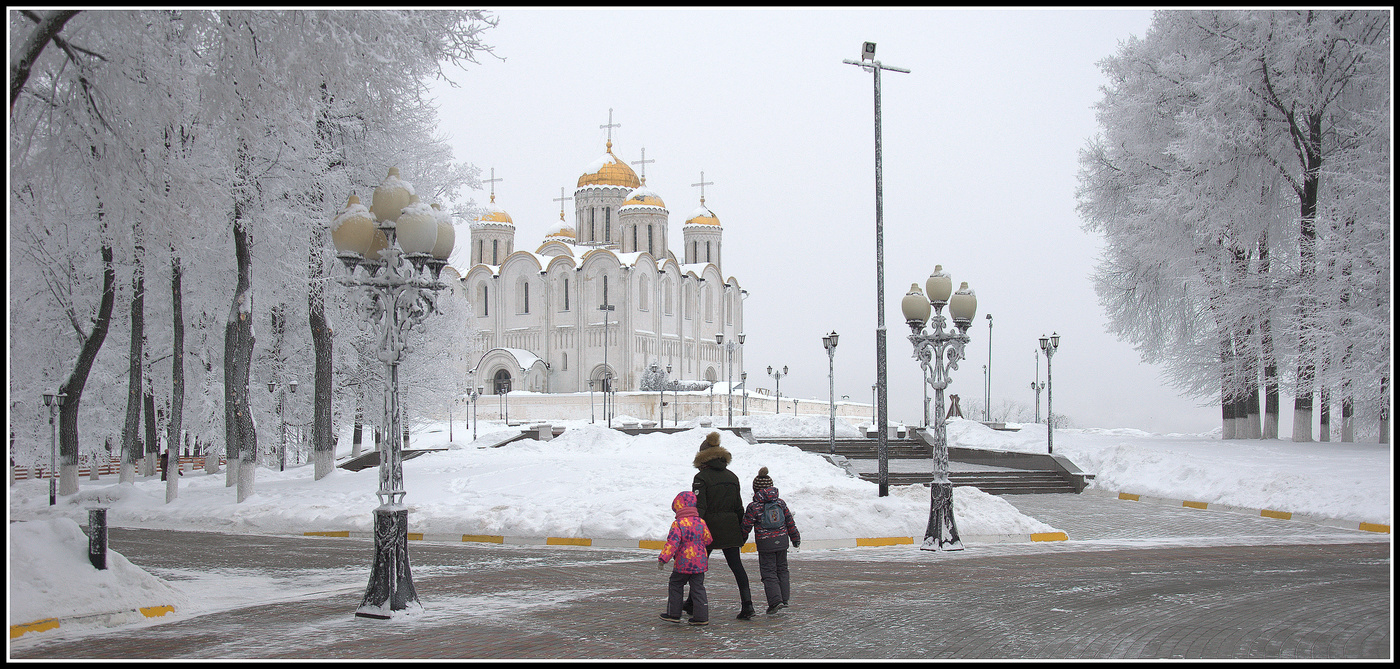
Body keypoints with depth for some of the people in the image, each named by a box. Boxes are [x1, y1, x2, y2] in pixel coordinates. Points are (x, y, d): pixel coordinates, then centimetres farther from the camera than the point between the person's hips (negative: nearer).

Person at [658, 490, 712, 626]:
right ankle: (701, 616, 7)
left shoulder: (677, 524, -13)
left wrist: (663, 559, -16)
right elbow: (708, 539, 11)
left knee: (675, 585, 12)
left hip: (683, 564, -4)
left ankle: (673, 613, 16)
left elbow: (672, 543, -19)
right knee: (698, 588, 9)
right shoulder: (701, 523, 2)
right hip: (700, 562, 4)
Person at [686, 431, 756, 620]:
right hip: (730, 529, 4)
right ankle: (747, 603, -9)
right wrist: (742, 531, 21)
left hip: (709, 527, -4)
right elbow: (739, 507, 14)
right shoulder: (732, 477, 9)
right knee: (736, 565, 2)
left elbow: (698, 507, -16)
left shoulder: (701, 478, -9)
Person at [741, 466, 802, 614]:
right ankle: (784, 599, 18)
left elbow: (746, 526, -6)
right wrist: (795, 538, 21)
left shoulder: (753, 507, -9)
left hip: (765, 543, -4)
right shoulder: (780, 502, 4)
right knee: (782, 570, 16)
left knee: (769, 572, 1)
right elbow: (790, 521, 10)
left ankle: (775, 600, -10)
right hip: (782, 541, 4)